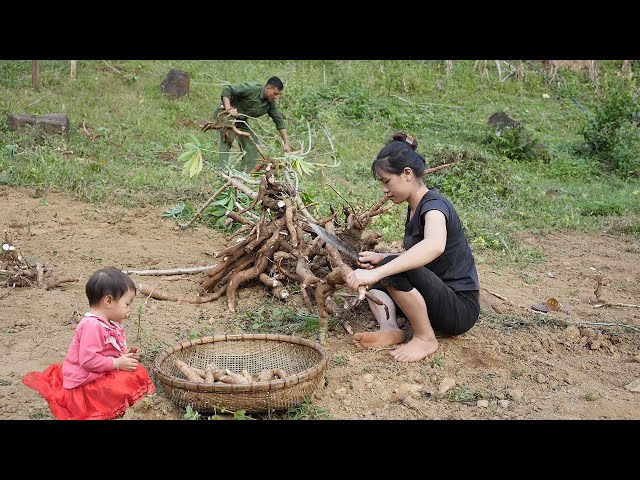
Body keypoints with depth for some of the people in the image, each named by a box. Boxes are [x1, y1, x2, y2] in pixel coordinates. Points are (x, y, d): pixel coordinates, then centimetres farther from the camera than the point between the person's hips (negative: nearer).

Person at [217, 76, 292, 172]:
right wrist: (229, 108, -38)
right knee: (226, 141, -25)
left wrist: (286, 143, -4)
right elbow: (227, 90, -25)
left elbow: (279, 121, 1)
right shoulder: (252, 88, -25)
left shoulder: (270, 103, -4)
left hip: (241, 121, 8)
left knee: (252, 146, 1)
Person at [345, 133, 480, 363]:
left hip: (460, 308, -10)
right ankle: (390, 328, -10)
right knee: (372, 277, 12)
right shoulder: (414, 207, 9)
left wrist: (378, 272, -50)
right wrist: (381, 258, -1)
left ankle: (425, 339, -13)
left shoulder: (434, 205, -20)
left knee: (395, 270, -30)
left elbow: (434, 247, -45)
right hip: (436, 295, 10)